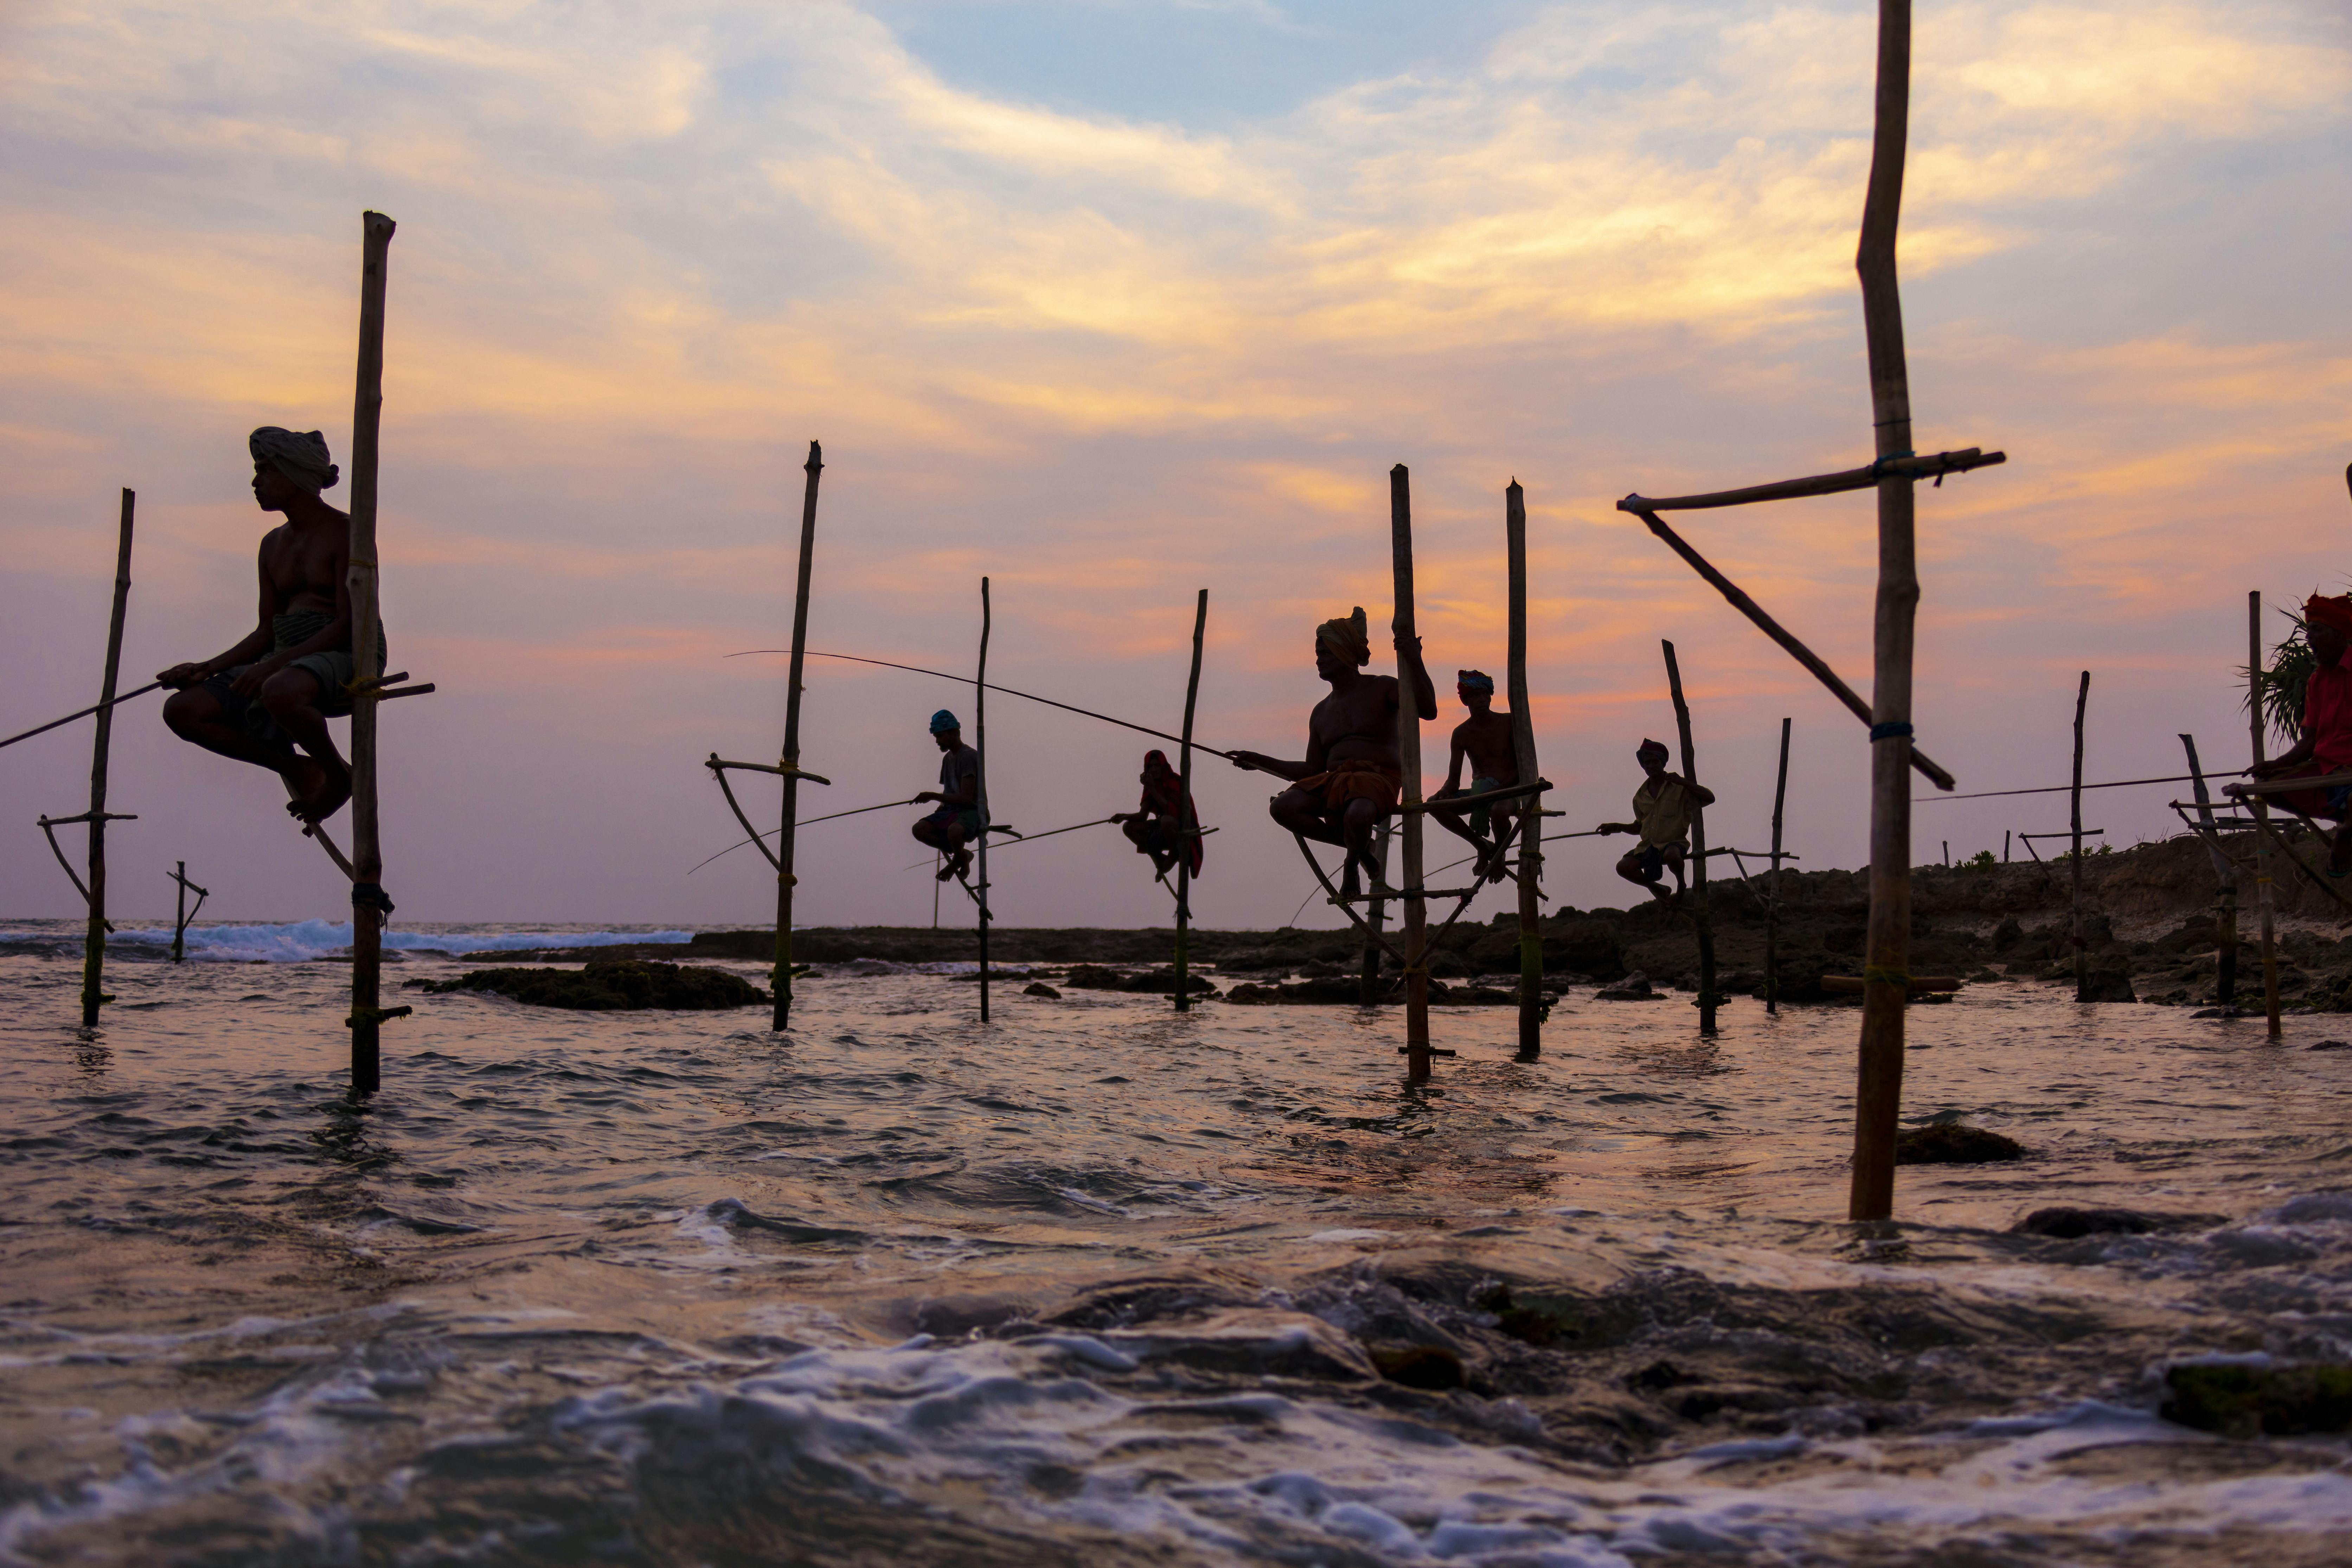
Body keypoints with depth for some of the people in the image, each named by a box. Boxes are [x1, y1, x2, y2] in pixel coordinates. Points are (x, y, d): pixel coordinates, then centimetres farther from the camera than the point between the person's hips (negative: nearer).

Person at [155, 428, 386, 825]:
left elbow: (348, 624, -15)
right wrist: (207, 669, 4)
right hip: (287, 662, 8)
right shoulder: (273, 545, 17)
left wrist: (274, 664, -22)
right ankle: (292, 766, 3)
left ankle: (338, 774, -12)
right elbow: (267, 631, 18)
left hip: (347, 658, -8)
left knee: (278, 694, -41)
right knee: (182, 710, -8)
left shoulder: (346, 534, -8)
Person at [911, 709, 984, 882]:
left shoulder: (968, 757, -13)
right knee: (920, 829, -16)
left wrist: (933, 796, -15)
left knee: (954, 830, -41)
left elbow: (965, 798, -20)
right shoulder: (948, 758, 15)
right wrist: (940, 811, 5)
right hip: (952, 810, 9)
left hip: (972, 811, -9)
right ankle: (961, 855, 2)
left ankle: (960, 858, -4)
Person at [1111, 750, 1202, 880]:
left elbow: (1173, 811, -30)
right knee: (1129, 827, -3)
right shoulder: (1151, 784, 4)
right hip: (1164, 826, 8)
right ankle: (1160, 859, 1)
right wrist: (1124, 816, -15)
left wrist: (1153, 791, -31)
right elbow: (1143, 816, 4)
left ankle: (1173, 856, -12)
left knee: (1166, 821, -40)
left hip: (1183, 828, -8)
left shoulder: (1175, 782, -18)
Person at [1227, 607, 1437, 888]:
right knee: (1282, 807, -21)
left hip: (1379, 780, -6)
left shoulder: (1382, 689, 6)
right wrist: (1261, 762, 17)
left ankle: (1352, 864, -4)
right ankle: (1358, 846, -7)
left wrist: (1415, 662, -19)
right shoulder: (1322, 712, 21)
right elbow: (1314, 770, 21)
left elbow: (1428, 710, -9)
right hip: (1334, 781, 6)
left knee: (1357, 814, -41)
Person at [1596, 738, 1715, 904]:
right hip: (1648, 846, 5)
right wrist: (1617, 827, 8)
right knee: (1624, 867, -19)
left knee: (1671, 855, -41)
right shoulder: (1640, 797, 11)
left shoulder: (1679, 788, -4)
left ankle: (1681, 886, -7)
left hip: (1674, 842, -5)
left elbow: (1710, 798, -14)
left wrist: (1683, 782, -21)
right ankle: (1655, 888, 9)